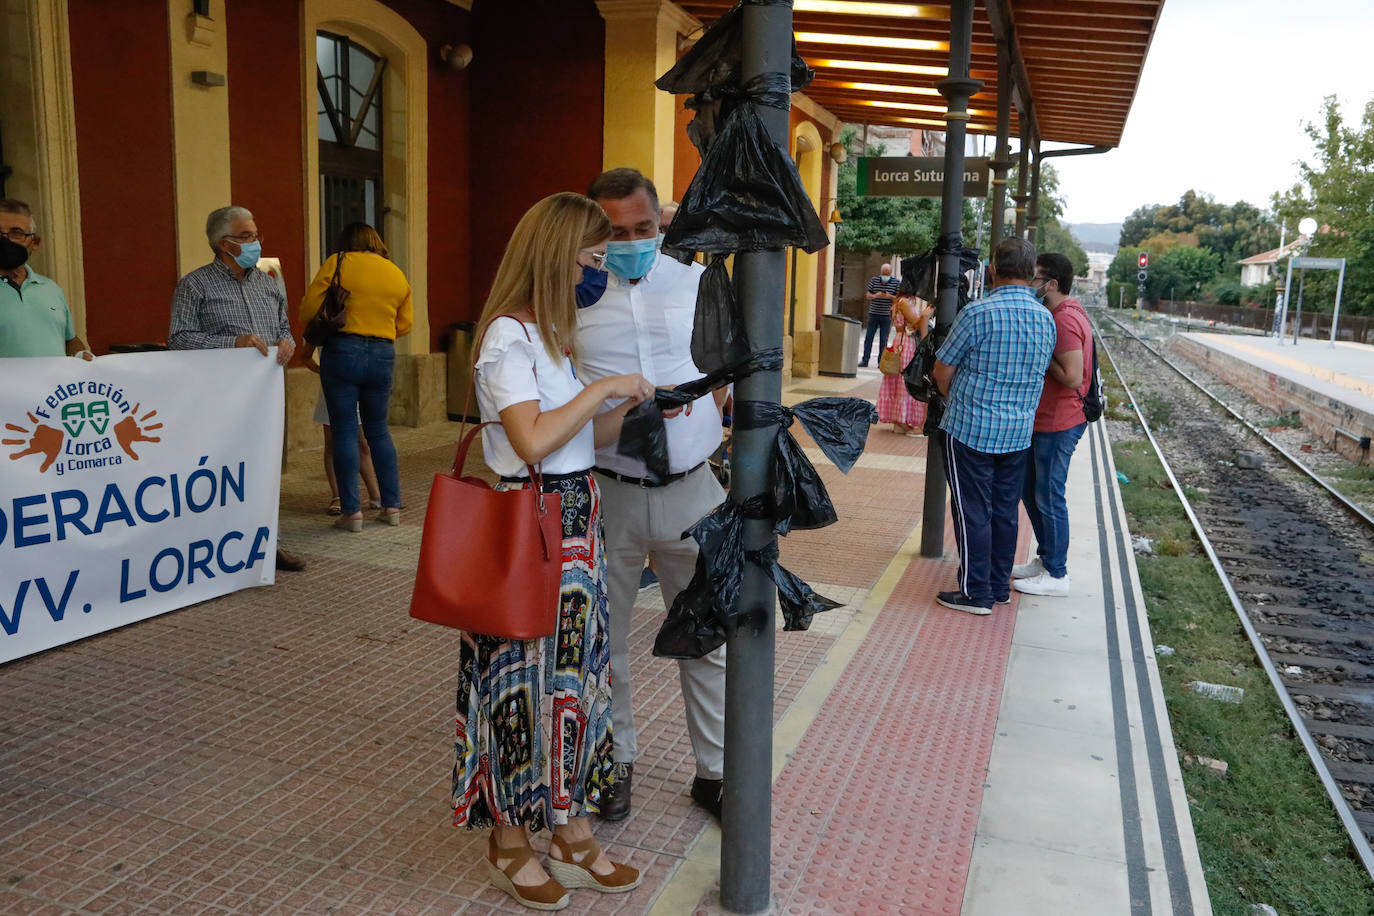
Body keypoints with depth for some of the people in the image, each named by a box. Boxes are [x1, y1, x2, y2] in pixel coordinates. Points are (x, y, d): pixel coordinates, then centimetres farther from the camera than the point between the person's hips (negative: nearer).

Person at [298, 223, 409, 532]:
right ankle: (392, 506, 15)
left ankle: (351, 511, 2)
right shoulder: (397, 274, 11)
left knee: (345, 432, 1)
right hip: (383, 355, 4)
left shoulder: (337, 263, -1)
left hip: (342, 351, -4)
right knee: (378, 431, 15)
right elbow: (404, 324, 13)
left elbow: (308, 310, -5)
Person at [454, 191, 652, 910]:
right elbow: (533, 440, -25)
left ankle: (570, 833, 29)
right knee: (523, 682, 3)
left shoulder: (552, 333, 15)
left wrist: (638, 404, 3)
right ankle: (509, 845, 22)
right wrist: (605, 386, -17)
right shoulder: (508, 337, -14)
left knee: (571, 674, 14)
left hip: (575, 519, 9)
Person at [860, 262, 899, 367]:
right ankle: (865, 360, 9)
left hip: (887, 316, -2)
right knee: (868, 337, 2)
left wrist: (889, 296, -20)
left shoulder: (896, 282, -1)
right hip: (873, 314, 2)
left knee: (883, 340, 3)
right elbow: (867, 295, 5)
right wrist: (875, 296, -16)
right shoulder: (874, 280, 4)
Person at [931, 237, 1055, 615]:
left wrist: (956, 401, 11)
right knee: (1005, 510, 14)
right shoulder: (1046, 319, 4)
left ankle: (976, 592, 8)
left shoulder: (978, 313, -15)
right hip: (1019, 432, 6)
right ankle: (1000, 586, 25)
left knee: (972, 511, 2)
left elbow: (942, 371, -8)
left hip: (971, 429, -6)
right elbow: (1040, 372, 14)